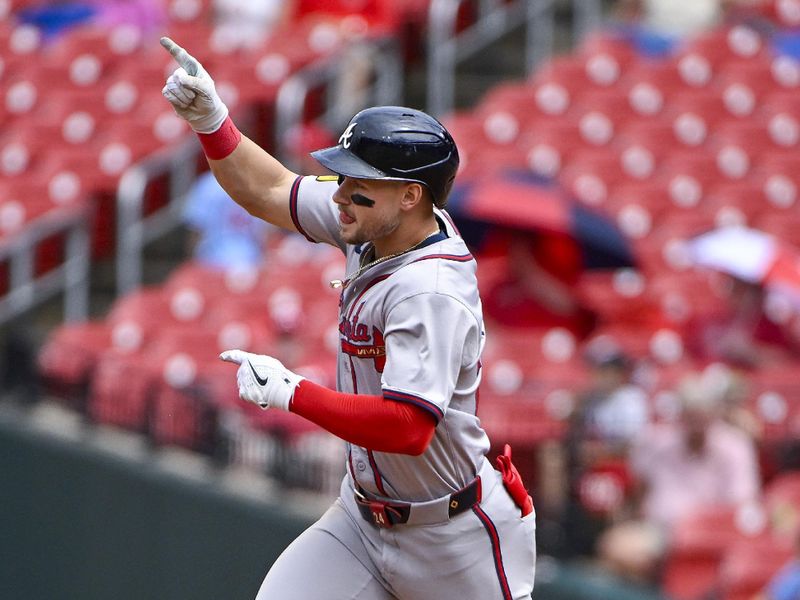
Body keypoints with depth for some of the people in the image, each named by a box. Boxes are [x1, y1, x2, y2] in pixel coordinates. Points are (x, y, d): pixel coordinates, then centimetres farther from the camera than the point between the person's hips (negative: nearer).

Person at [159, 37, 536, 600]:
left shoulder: (432, 293, -29)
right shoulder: (375, 225, -3)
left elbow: (408, 428, -37)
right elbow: (269, 191, 9)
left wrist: (293, 393, -33)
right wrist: (210, 120, -6)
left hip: (452, 540, -8)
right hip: (363, 518, 8)